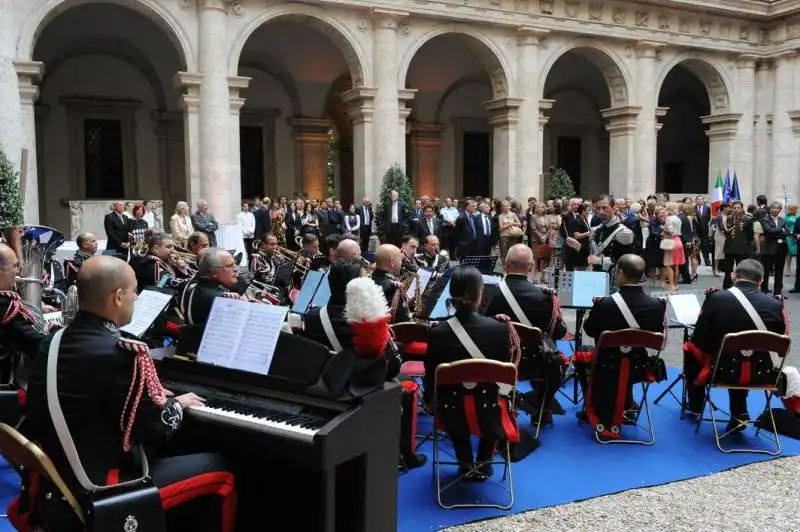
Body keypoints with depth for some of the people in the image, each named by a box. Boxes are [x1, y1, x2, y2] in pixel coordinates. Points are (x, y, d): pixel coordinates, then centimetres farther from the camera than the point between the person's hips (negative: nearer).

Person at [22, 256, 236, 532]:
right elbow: (156, 429, -17)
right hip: (101, 489, -9)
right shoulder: (118, 352, -25)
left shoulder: (53, 343, 1)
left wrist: (151, 396, 14)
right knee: (217, 467, 4)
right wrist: (177, 403, 3)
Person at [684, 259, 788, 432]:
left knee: (690, 347, 26)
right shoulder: (775, 304, -8)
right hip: (761, 373, 3)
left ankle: (695, 405, 40)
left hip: (724, 370, -3)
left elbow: (699, 340, -7)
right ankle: (738, 414, 31)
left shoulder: (716, 298, -14)